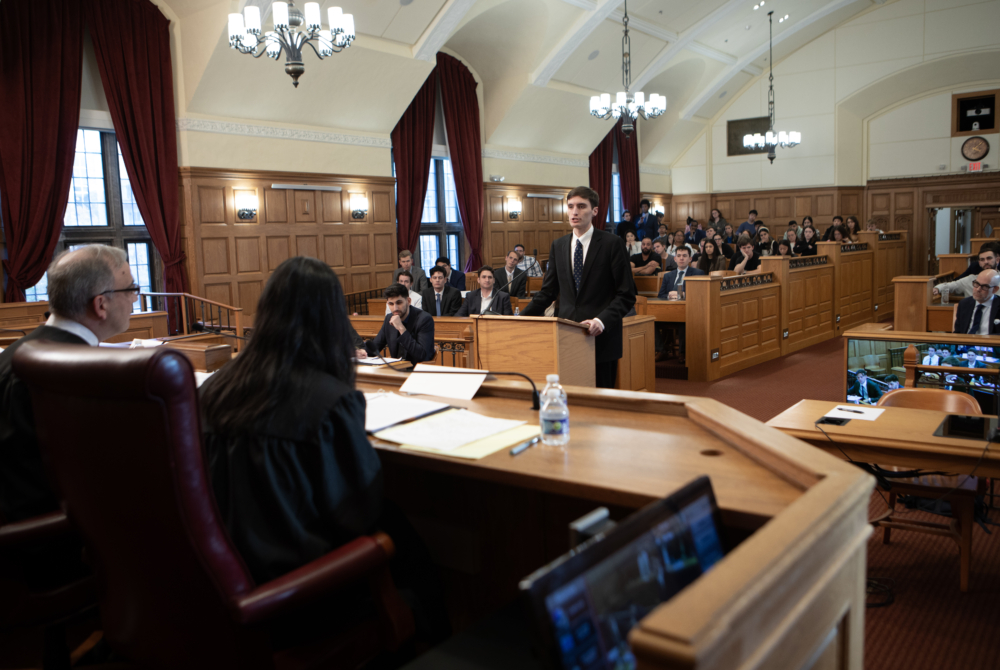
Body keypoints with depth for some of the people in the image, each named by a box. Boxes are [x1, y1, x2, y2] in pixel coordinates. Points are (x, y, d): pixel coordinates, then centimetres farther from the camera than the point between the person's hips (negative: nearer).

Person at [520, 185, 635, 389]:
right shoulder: (558, 246, 11)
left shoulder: (611, 244, -4)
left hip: (600, 337, -4)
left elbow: (626, 295, -5)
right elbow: (547, 292, 15)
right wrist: (522, 318, 3)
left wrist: (602, 320, -20)